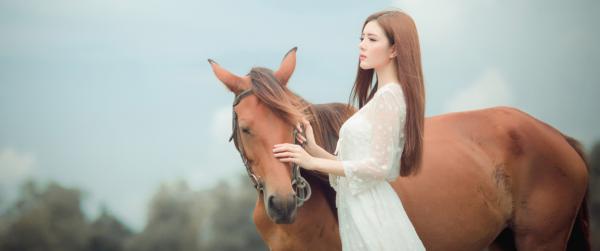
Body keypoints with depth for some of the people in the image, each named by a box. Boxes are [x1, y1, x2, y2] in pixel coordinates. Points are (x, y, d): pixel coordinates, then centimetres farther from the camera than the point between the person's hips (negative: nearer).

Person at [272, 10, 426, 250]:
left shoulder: (387, 97, -13)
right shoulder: (383, 95, 17)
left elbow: (378, 166, -19)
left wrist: (313, 162, -15)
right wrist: (314, 149, 5)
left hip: (371, 214, -9)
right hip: (359, 211, 9)